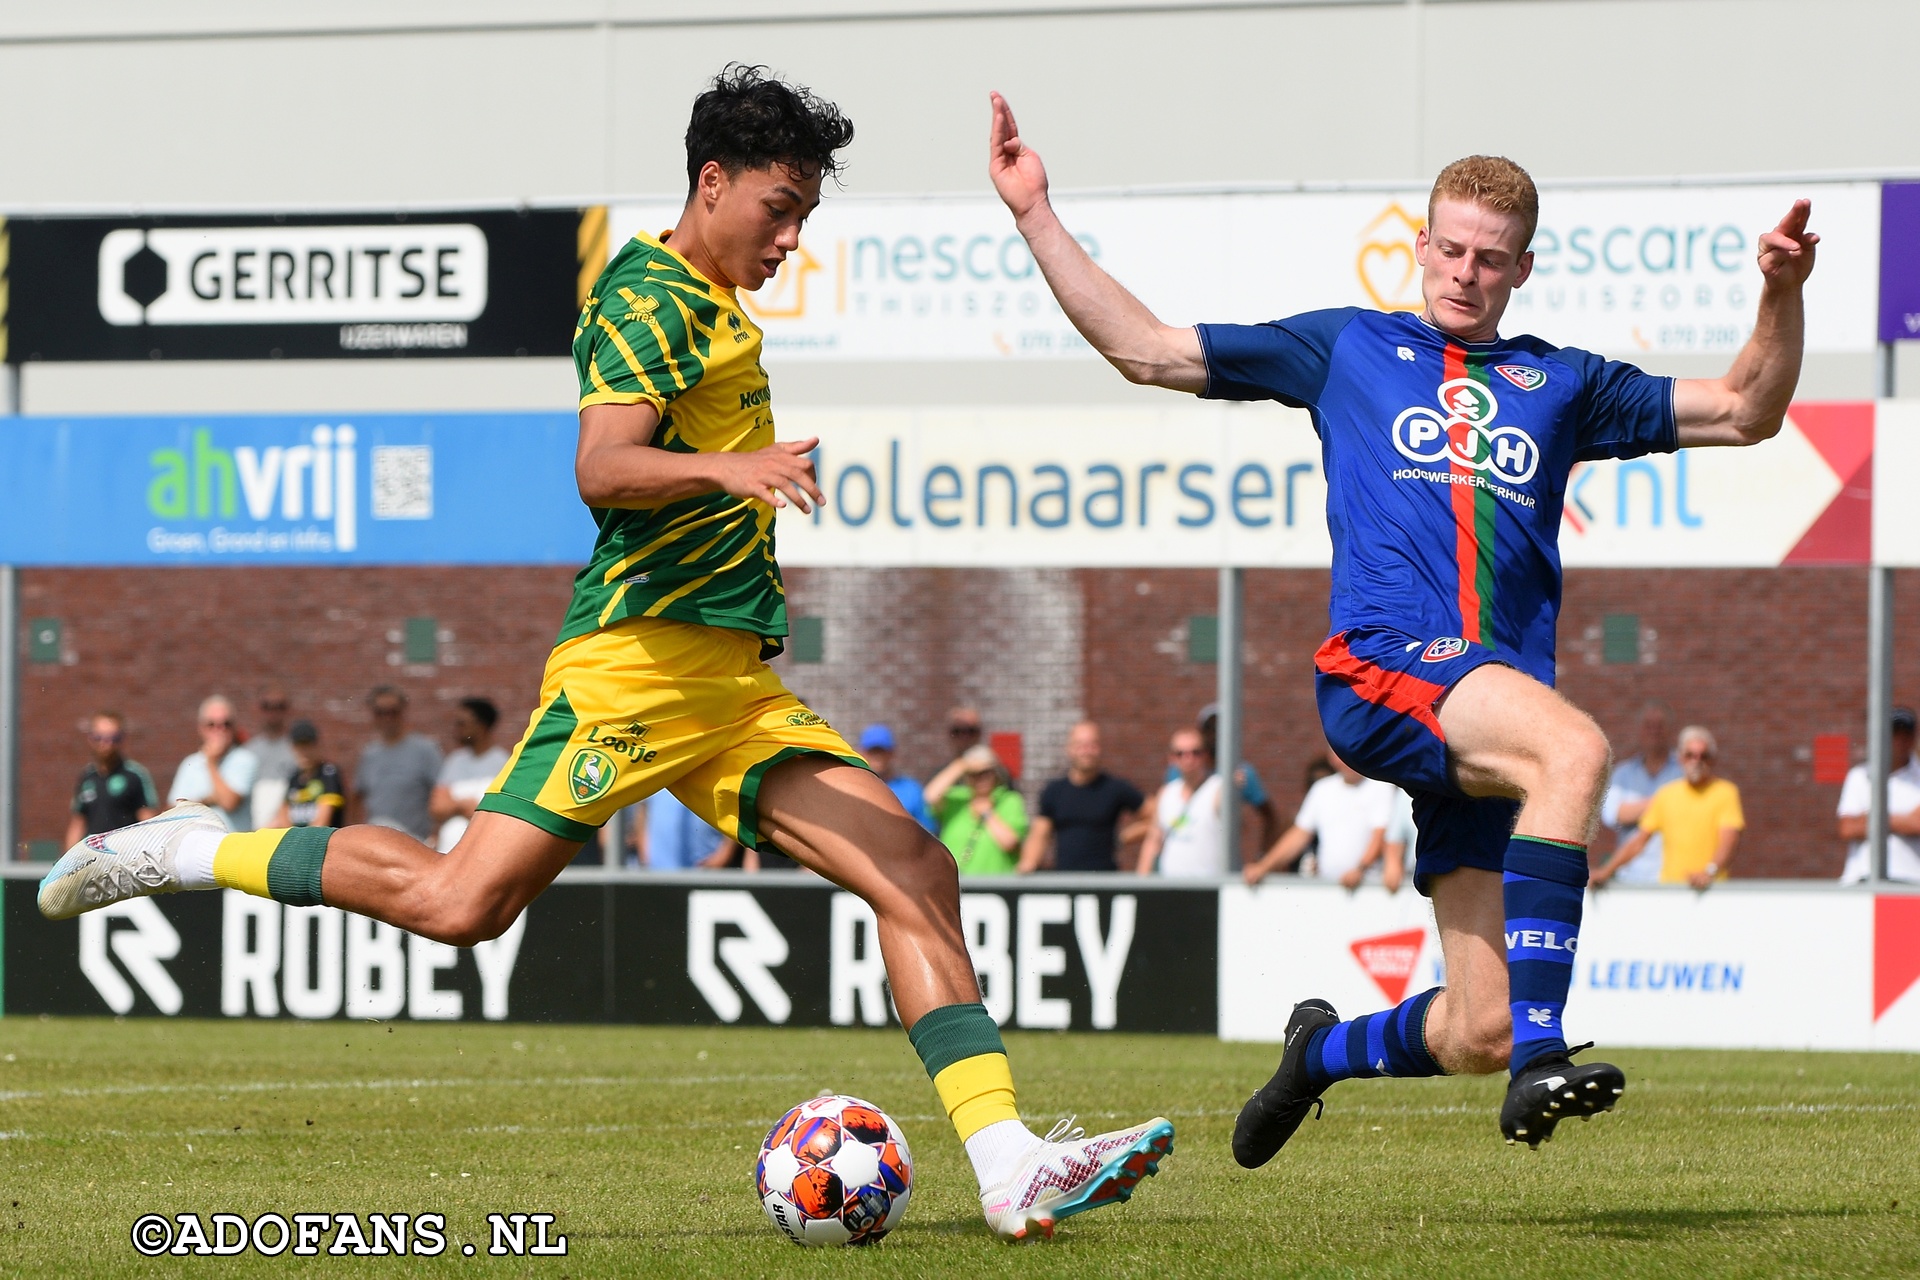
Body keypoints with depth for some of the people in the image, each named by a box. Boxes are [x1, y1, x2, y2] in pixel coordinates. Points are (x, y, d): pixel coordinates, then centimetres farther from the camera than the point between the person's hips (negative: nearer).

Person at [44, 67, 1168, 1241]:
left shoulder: (718, 309, 24)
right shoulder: (649, 297, -6)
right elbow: (603, 468, -22)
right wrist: (729, 467, -37)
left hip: (738, 681, 9)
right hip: (640, 658, -9)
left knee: (915, 869, -5)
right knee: (462, 902, -16)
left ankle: (1012, 1167, -11)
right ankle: (190, 854, 3)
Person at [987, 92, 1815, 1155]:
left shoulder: (1561, 385, 23)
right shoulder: (1346, 348, 17)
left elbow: (1745, 414, 23)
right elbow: (1145, 351, 18)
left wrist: (1782, 298, 6)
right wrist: (1036, 217, 14)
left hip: (1498, 701, 4)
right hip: (1381, 672, -4)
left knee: (1477, 1036, -2)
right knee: (1574, 747, -36)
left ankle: (1325, 1050, 32)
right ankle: (1539, 1056, -42)